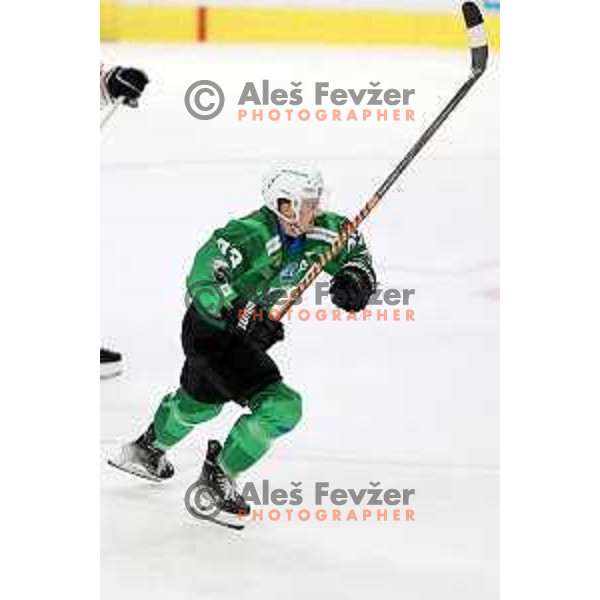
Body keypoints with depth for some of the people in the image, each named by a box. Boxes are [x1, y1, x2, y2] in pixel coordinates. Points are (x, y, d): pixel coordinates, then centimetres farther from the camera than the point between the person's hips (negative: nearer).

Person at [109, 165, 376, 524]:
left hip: (251, 330, 9)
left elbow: (352, 244, 6)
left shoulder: (317, 231, -12)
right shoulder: (249, 235, -33)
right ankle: (219, 473, 0)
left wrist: (355, 277, -14)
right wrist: (240, 314, -50)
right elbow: (202, 281, -41)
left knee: (201, 401, 33)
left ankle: (148, 449, 60)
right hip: (211, 331, -9)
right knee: (281, 407, -20)